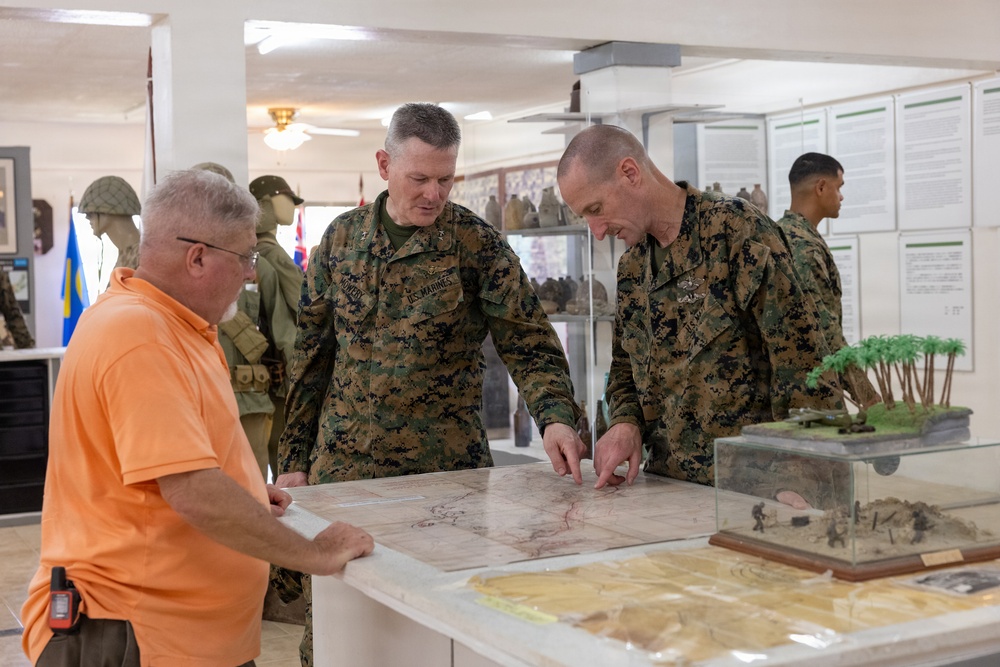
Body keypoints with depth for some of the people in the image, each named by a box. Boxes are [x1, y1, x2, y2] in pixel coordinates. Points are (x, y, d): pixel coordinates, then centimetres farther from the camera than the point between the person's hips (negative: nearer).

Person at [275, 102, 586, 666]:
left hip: (447, 469, -2)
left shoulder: (478, 244, -4)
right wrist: (294, 460, 9)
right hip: (342, 466, 3)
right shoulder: (342, 238, 6)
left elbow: (528, 341, -6)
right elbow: (312, 358, 10)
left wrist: (556, 416, -25)